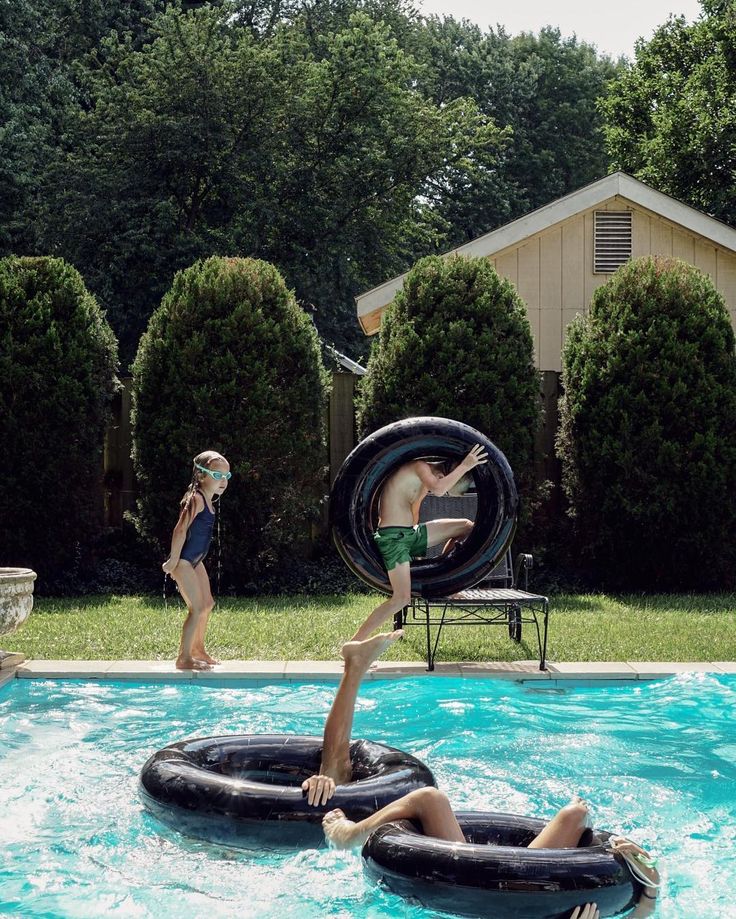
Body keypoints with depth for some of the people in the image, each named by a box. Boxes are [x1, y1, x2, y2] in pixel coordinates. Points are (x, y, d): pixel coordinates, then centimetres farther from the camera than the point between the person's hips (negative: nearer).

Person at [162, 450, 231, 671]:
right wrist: (173, 561, -21)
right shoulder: (196, 499, -20)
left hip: (195, 561, 10)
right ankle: (184, 659, -1)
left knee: (207, 604, 19)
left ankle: (198, 649, 34)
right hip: (184, 561, -10)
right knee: (197, 608, -9)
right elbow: (180, 530, -24)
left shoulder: (207, 499, 10)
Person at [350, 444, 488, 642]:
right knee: (402, 599, -17)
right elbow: (438, 489, -33)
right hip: (393, 537, -9)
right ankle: (354, 643, -8)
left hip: (411, 533, 9)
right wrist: (465, 466, -25)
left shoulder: (425, 479, 16)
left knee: (467, 527, 11)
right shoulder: (420, 466, -12)